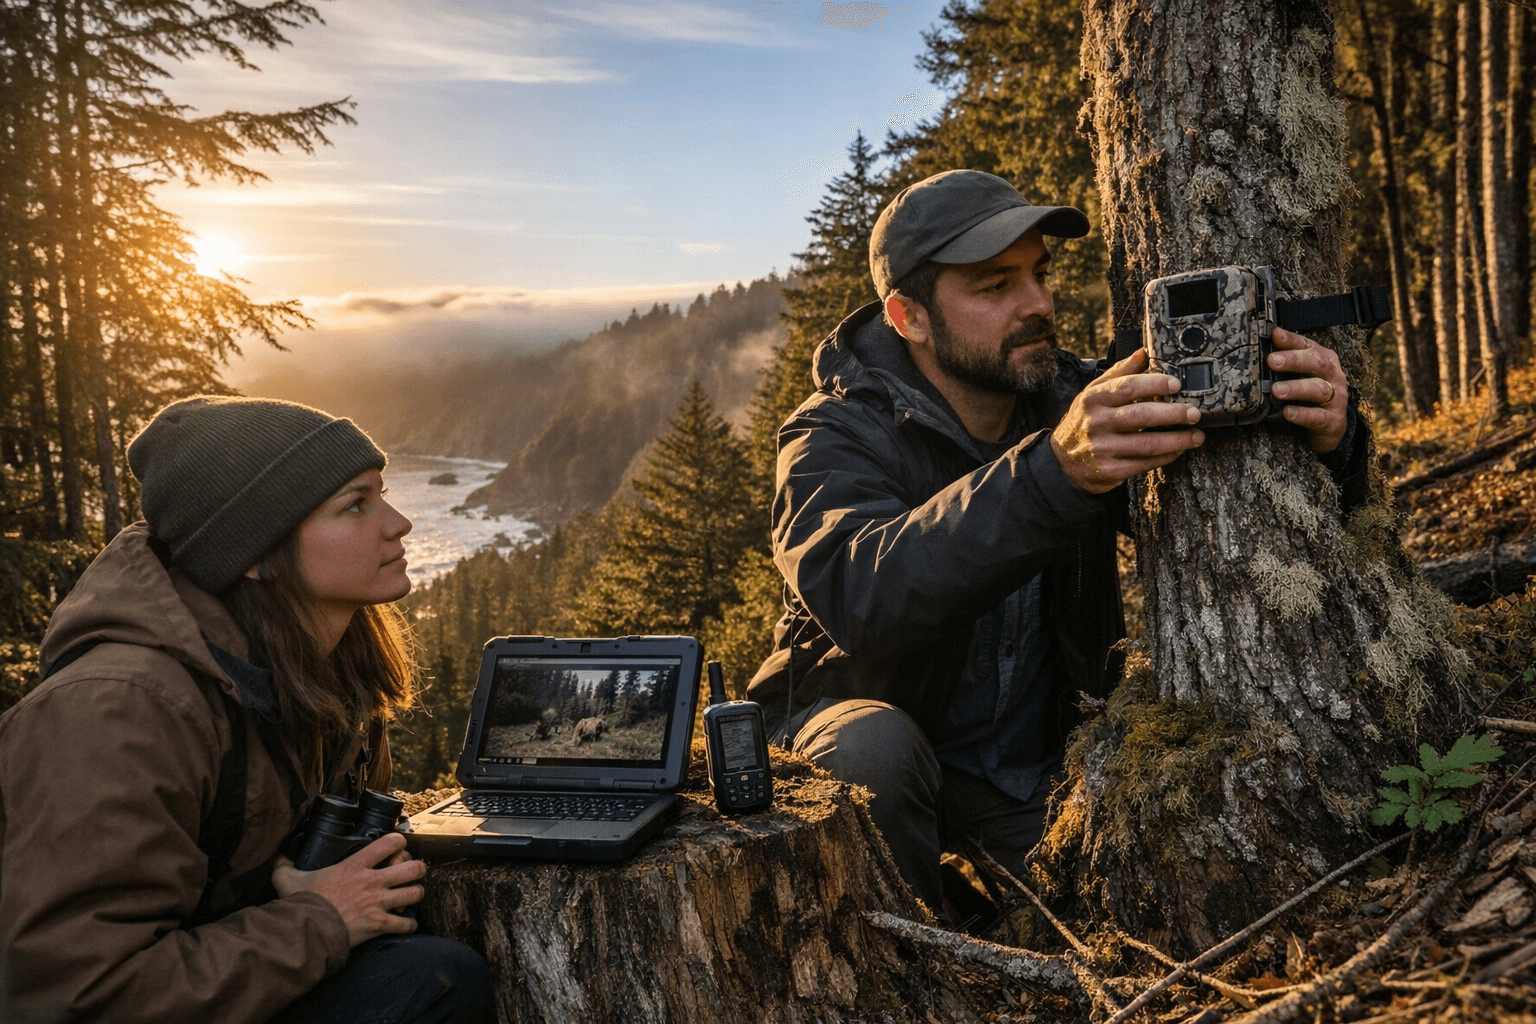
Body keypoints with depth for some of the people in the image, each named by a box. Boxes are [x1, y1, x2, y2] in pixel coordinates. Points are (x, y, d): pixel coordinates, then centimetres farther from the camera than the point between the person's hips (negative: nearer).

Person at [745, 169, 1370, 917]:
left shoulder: (1081, 401, -6)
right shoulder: (833, 439, -18)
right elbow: (860, 591, -40)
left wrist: (1326, 441, -33)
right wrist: (1056, 470, -53)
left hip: (1037, 764, 4)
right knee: (875, 745, -35)